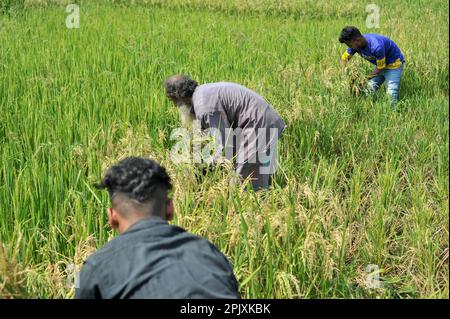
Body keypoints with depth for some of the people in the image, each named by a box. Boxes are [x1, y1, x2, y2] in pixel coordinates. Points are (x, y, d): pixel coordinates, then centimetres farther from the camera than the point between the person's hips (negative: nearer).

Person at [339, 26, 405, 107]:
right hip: (379, 64, 8)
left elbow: (380, 68, -23)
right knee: (369, 91, 2)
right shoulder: (355, 44, -16)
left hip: (394, 64, -7)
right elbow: (344, 58, -2)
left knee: (391, 95, -15)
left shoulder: (376, 46, -37)